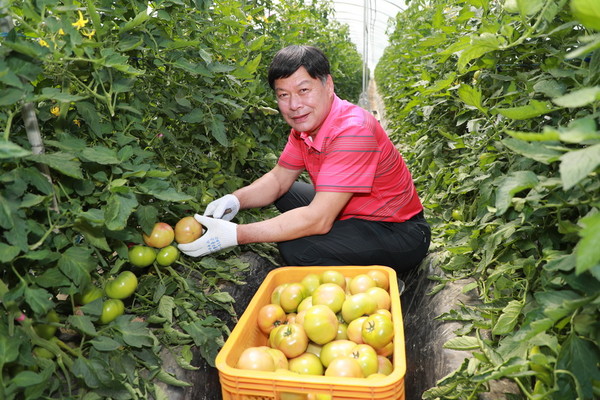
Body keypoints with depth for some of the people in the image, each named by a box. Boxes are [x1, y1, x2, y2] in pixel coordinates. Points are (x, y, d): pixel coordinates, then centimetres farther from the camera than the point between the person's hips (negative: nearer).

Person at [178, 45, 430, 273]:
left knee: (295, 247, -28)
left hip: (399, 234, -9)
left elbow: (318, 219, -33)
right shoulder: (305, 124, -1)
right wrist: (234, 200, -14)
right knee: (282, 194, 13)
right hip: (351, 215, 9)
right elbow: (279, 178, 6)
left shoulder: (352, 130, -29)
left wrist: (235, 235, -33)